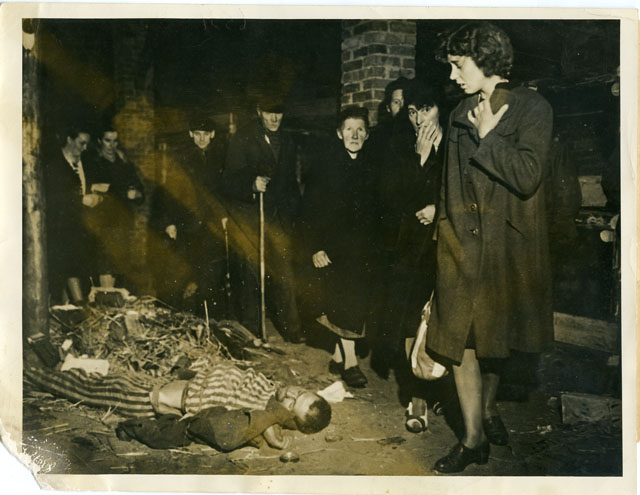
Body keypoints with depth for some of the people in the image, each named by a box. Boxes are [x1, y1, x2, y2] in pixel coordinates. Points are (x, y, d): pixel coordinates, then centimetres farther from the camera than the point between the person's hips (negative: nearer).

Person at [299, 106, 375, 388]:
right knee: (345, 301, -9)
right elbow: (309, 211, -5)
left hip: (360, 248, 4)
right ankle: (350, 360, 3)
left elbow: (374, 213, 12)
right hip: (333, 247, -4)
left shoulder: (369, 169, 8)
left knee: (355, 303, 5)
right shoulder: (325, 166, -4)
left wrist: (373, 246, 6)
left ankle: (338, 358, 19)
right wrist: (315, 248, -11)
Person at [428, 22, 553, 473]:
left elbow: (527, 177, -18)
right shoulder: (462, 115, 10)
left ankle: (488, 406, 38)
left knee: (496, 335, 11)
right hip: (463, 241, 4)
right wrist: (446, 231, 9)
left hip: (510, 243, -3)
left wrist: (486, 137, -11)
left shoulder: (532, 108, -6)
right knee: (461, 338, 0)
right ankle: (474, 438, 12)